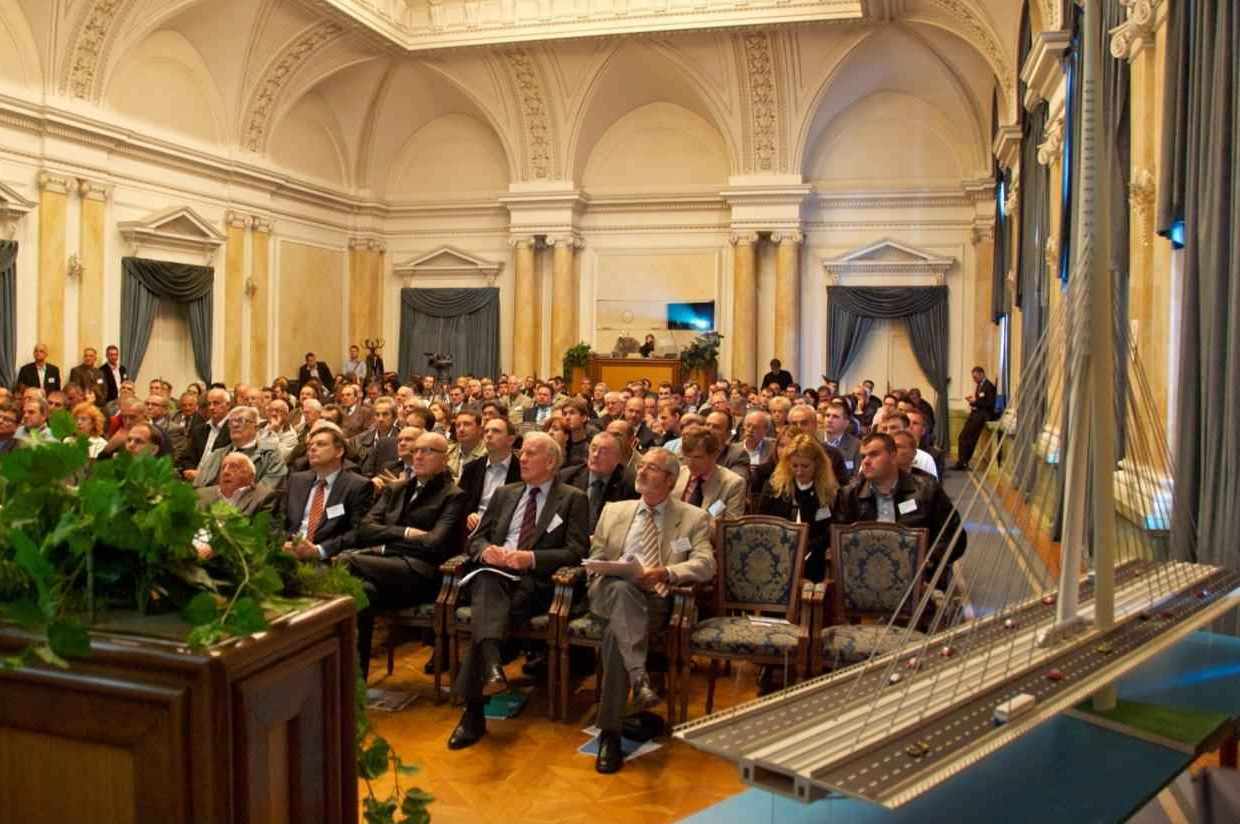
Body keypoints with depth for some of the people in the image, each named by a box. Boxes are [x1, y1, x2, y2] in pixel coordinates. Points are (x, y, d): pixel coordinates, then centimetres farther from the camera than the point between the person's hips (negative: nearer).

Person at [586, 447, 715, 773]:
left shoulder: (693, 518, 15)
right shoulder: (614, 510, 24)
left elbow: (705, 564, -1)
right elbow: (596, 559, 20)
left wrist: (666, 572, -20)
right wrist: (611, 571, -5)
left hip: (654, 599, -2)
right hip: (610, 592, 2)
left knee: (616, 635, -34)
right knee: (623, 587, -37)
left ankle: (610, 734, -29)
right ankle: (639, 677, -47)